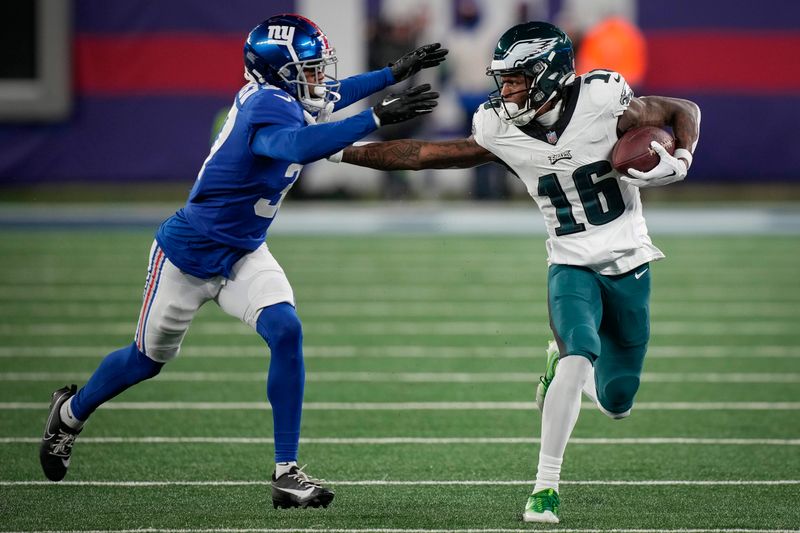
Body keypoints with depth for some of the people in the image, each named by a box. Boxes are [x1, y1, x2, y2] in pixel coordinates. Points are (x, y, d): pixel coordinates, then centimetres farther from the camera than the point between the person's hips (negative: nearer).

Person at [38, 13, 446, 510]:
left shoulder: (278, 97, -4)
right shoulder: (268, 108, -31)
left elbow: (325, 96, 19)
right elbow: (299, 146, -53)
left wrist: (395, 73, 15)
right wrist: (377, 118, -55)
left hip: (244, 256, 7)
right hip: (188, 254, -7)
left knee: (286, 332, -17)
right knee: (149, 357, 14)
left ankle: (287, 473, -14)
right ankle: (71, 412, 45)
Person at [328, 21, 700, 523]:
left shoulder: (604, 103, -16)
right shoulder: (500, 131, -9)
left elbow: (684, 111, -1)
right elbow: (422, 154, -3)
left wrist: (679, 161, -20)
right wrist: (336, 151, -6)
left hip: (628, 264, 0)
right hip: (572, 267, 0)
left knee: (616, 403, 3)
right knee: (581, 354, -28)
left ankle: (563, 366, 38)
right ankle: (546, 486, -18)